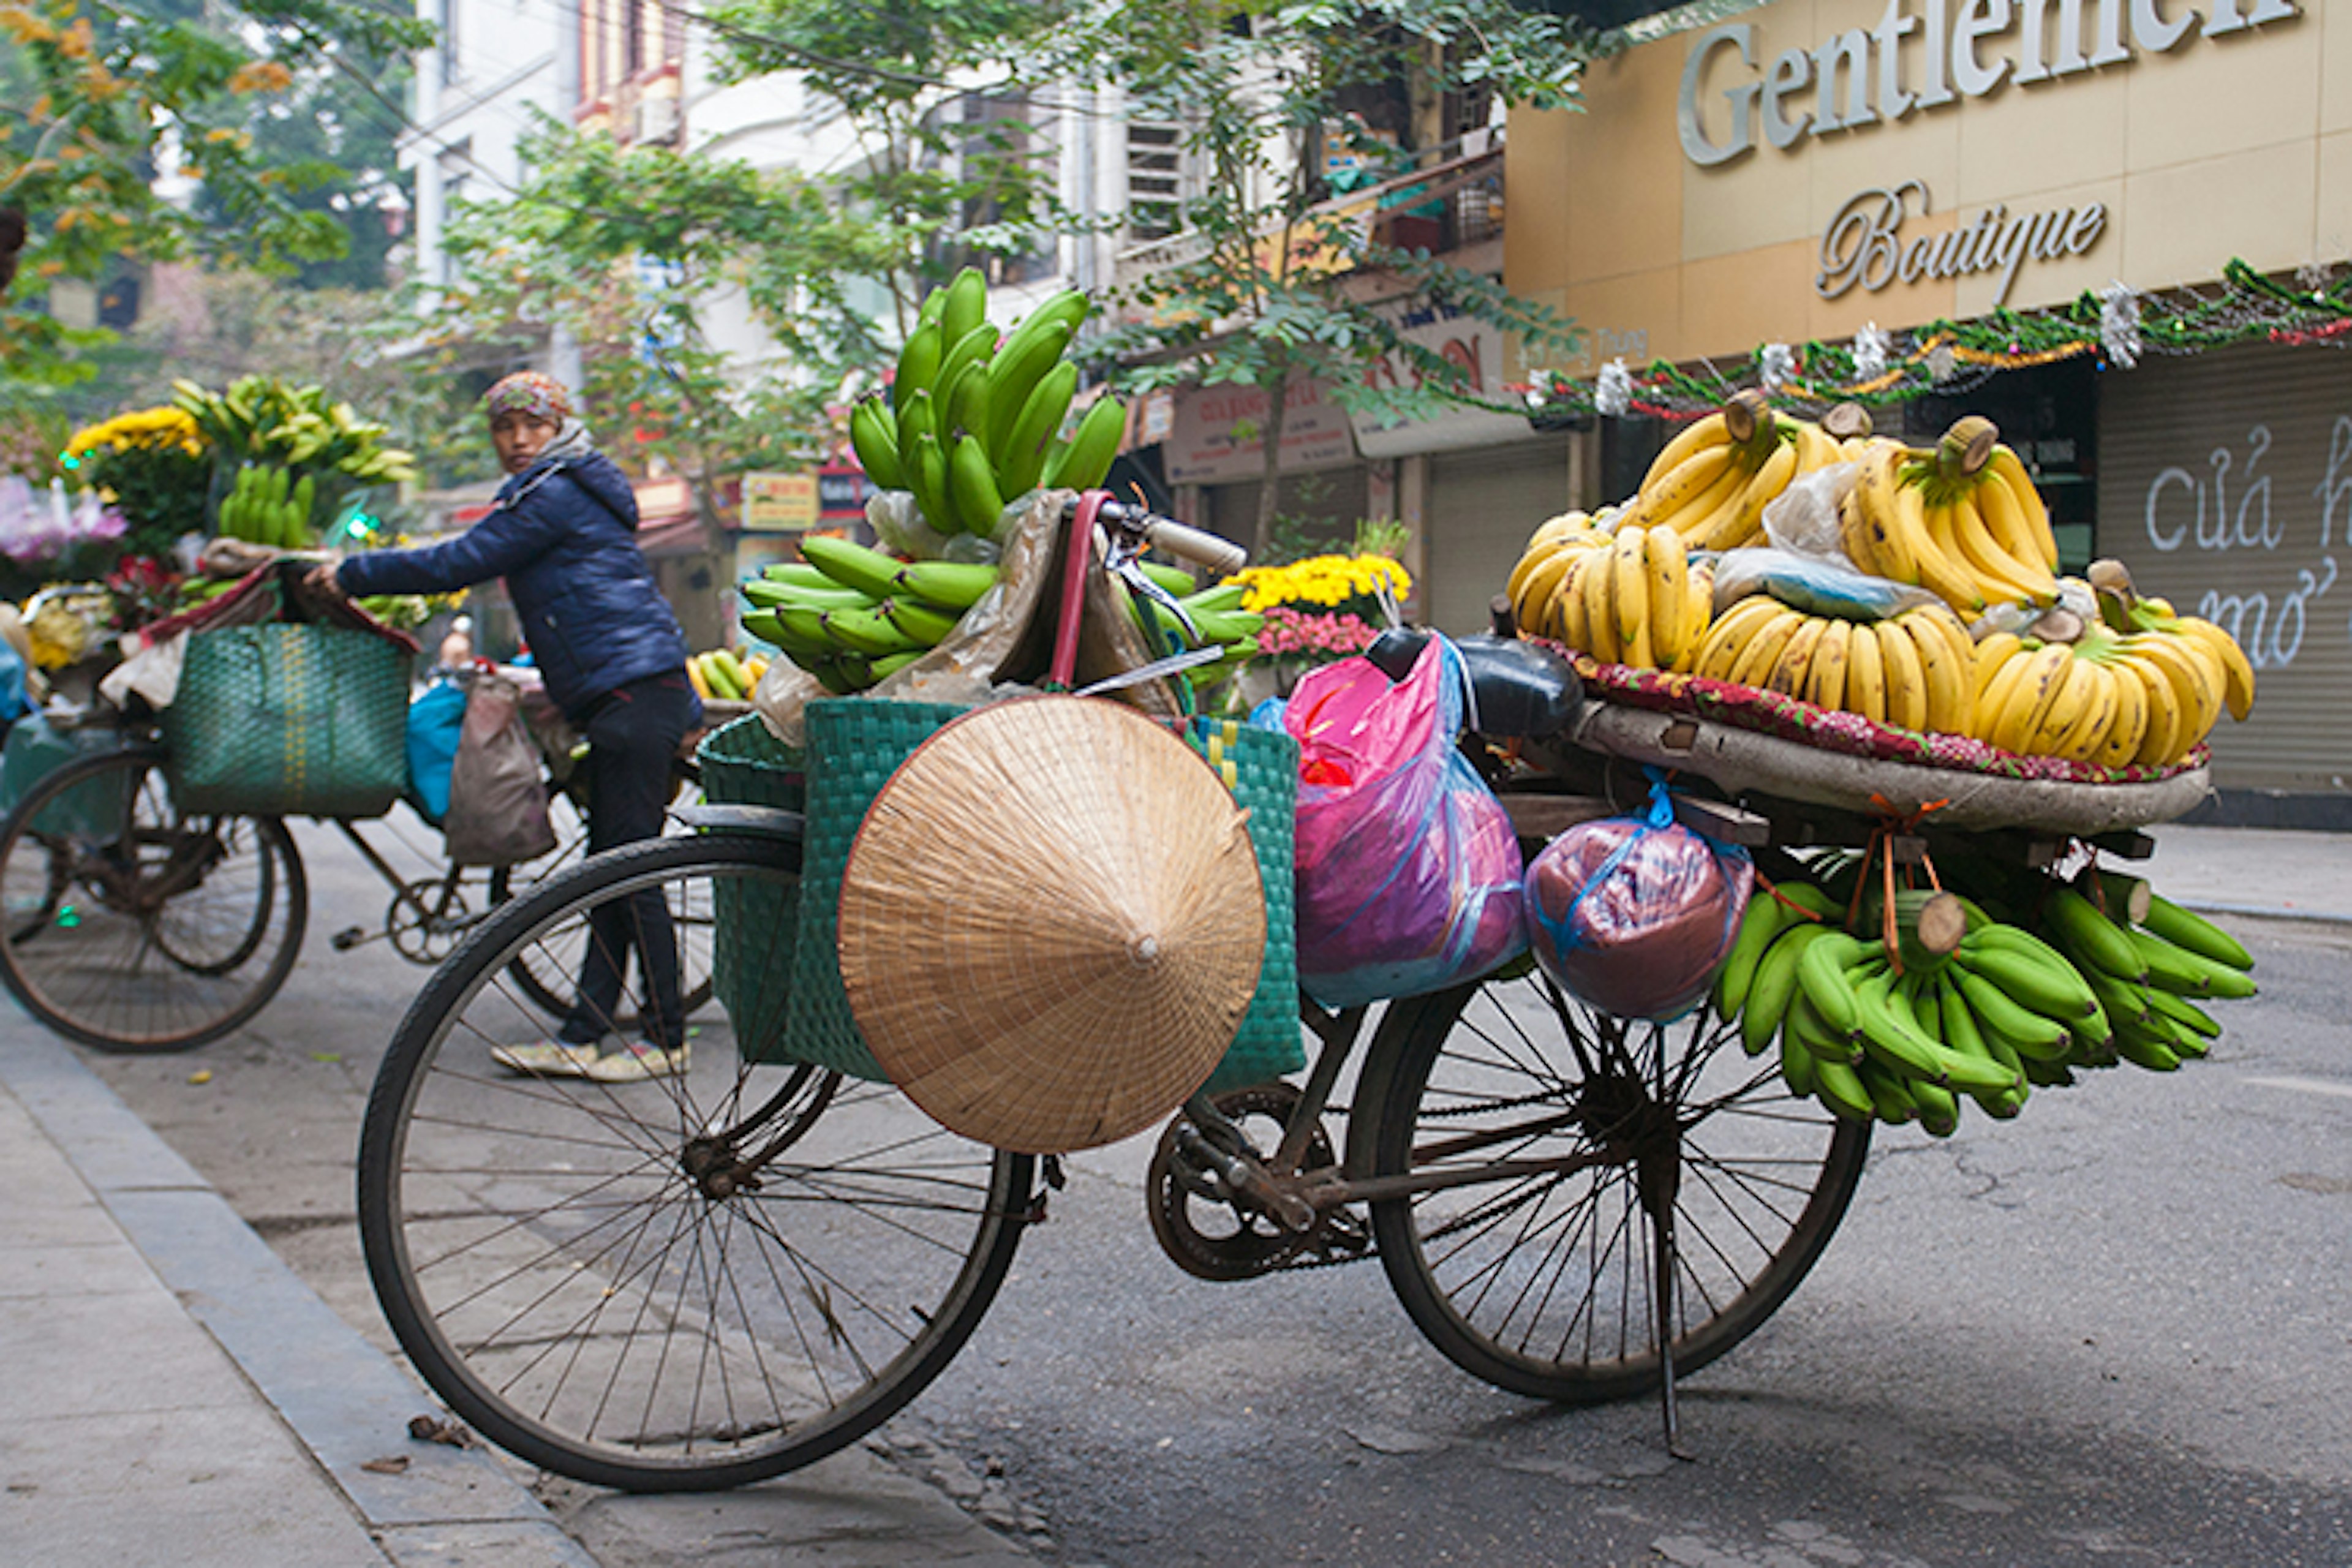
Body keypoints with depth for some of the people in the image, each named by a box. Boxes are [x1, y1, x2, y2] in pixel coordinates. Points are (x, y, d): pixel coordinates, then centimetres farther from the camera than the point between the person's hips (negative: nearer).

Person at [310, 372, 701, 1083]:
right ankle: (583, 1037, 11)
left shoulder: (556, 492, -9)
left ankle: (666, 1039, -2)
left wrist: (352, 574, -1)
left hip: (636, 692, -11)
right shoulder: (561, 489, 23)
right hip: (621, 697, 11)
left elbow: (460, 563, -10)